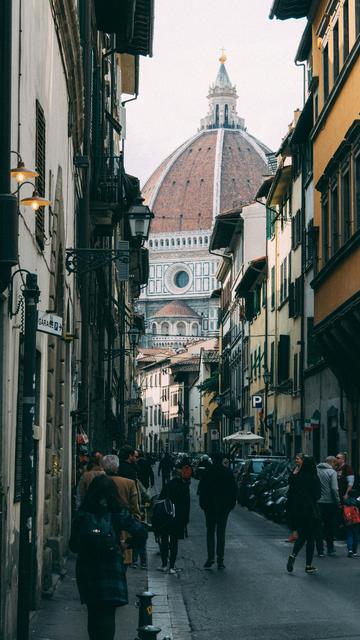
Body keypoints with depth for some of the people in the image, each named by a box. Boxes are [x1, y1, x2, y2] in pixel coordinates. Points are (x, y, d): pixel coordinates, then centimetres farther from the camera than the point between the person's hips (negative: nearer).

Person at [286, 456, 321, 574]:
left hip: (297, 512, 3)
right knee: (310, 538, 6)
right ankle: (308, 565, 7)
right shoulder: (315, 479, -10)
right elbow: (318, 495, -9)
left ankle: (293, 555, -9)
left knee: (301, 536, 17)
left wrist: (292, 509, 13)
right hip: (311, 511, -3)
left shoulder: (295, 478, 0)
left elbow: (290, 495, 3)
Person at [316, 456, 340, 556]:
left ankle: (320, 551, 5)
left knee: (319, 526, 7)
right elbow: (334, 489, -15)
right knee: (330, 526, 10)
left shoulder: (316, 470, 4)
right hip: (329, 502, -3)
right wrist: (338, 502, -6)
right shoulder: (332, 472, -9)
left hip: (317, 503, 3)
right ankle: (330, 549, 15)